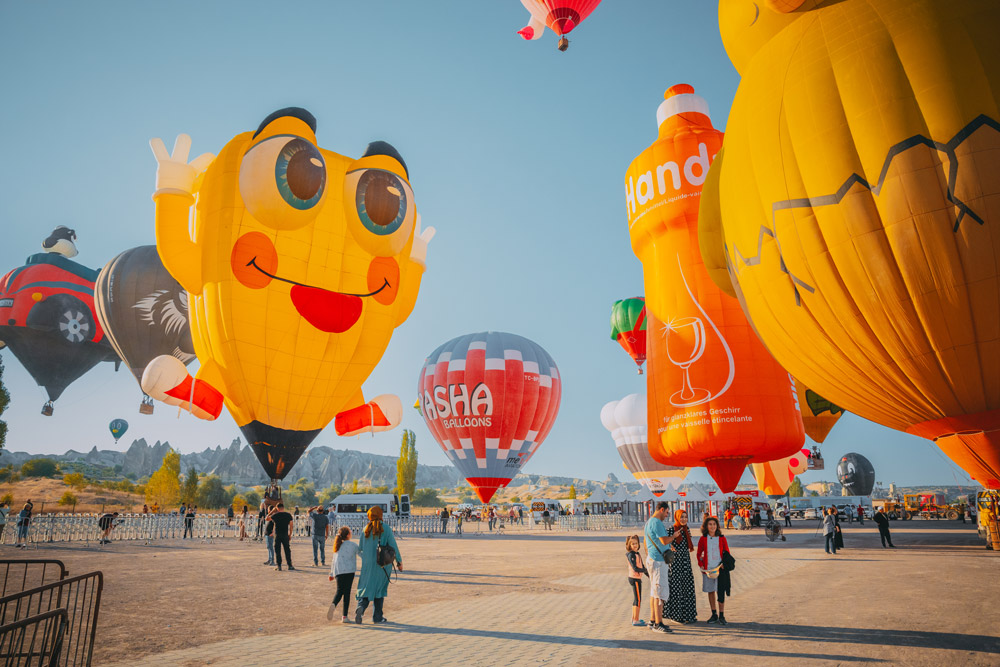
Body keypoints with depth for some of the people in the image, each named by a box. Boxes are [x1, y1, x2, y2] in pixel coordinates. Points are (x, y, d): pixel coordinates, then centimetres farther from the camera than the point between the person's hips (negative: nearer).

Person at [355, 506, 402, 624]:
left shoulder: (365, 529, 1)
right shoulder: (386, 529, -8)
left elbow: (359, 548, 8)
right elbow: (394, 546, -9)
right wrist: (399, 561, -1)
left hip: (367, 564, 2)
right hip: (383, 564, -2)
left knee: (366, 587, 9)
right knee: (380, 589, 11)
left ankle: (361, 607, -18)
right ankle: (378, 617, 16)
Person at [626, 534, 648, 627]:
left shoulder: (637, 554, 12)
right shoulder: (631, 555, -18)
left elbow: (642, 566, 16)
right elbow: (635, 568, -24)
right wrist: (646, 570, -13)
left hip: (637, 579, 10)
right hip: (635, 579, -10)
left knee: (636, 599, 17)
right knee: (638, 599, -6)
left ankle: (634, 618, 28)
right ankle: (636, 620, -2)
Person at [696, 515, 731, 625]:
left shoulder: (722, 538, 1)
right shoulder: (703, 539, 1)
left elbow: (727, 553, 7)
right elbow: (698, 554, 9)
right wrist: (701, 565, -3)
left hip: (720, 569, -1)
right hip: (708, 569, 1)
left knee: (721, 592, -3)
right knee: (711, 591, 8)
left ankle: (721, 616, 9)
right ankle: (714, 615, 20)